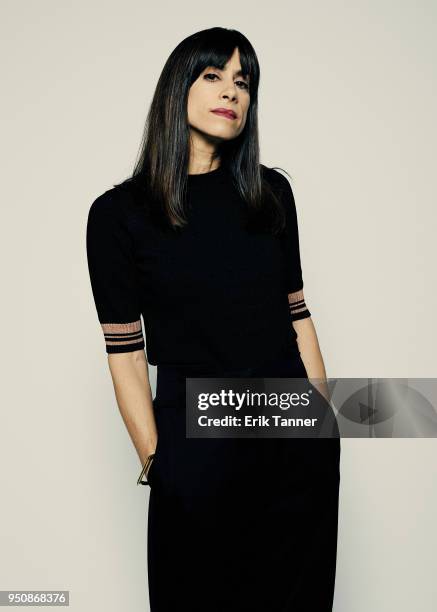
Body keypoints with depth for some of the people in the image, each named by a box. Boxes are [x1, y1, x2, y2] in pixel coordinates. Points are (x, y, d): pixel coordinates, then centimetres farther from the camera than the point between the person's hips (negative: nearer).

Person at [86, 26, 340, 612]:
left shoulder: (271, 191, 4)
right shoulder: (120, 213, -5)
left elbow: (296, 311, 7)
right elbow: (125, 351, -5)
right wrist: (155, 460, -8)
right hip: (194, 435, -3)